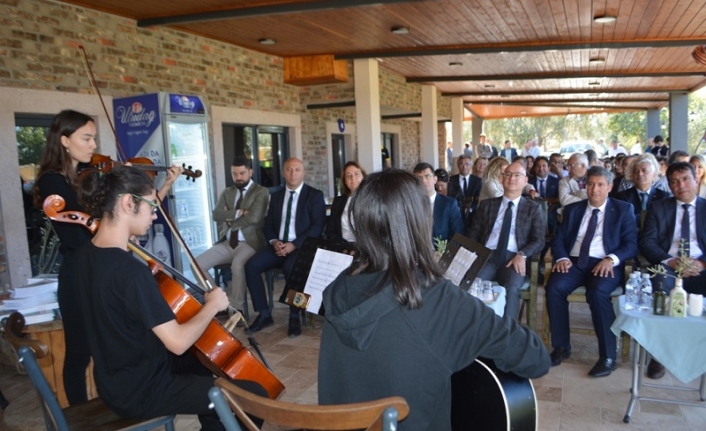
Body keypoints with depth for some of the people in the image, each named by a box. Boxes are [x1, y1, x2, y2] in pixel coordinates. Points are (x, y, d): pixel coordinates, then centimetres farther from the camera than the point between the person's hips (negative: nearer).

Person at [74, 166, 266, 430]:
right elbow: (178, 343, -29)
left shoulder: (87, 254, -2)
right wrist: (213, 306, -14)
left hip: (116, 378, 10)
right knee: (255, 395, -6)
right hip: (140, 392, -10)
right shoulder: (130, 270, -31)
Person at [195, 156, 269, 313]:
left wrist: (230, 220, -5)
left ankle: (236, 308, -16)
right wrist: (238, 213, -13)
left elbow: (254, 217, -17)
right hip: (226, 243, 6)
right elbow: (216, 214, 0)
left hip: (248, 243, -6)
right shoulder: (227, 192, 17)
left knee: (237, 265, -36)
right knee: (197, 264, -11)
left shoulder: (261, 192, -1)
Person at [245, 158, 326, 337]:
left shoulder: (315, 195, 2)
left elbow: (318, 226, -9)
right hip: (278, 245, 5)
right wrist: (274, 241, -8)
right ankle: (264, 314, -8)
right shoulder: (276, 196, 17)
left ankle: (294, 317, -19)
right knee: (251, 266, -19)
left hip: (302, 246, -5)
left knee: (290, 268, -35)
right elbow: (268, 225, 15)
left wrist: (294, 245, -18)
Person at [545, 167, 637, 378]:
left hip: (605, 264, -3)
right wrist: (562, 258, -11)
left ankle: (608, 356, -21)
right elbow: (558, 239, 11)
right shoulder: (572, 209, 17)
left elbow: (631, 244, 0)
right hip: (574, 262, 3)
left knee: (598, 292, -34)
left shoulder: (623, 209, 10)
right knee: (554, 287, -27)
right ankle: (561, 347, -12)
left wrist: (611, 259, -19)